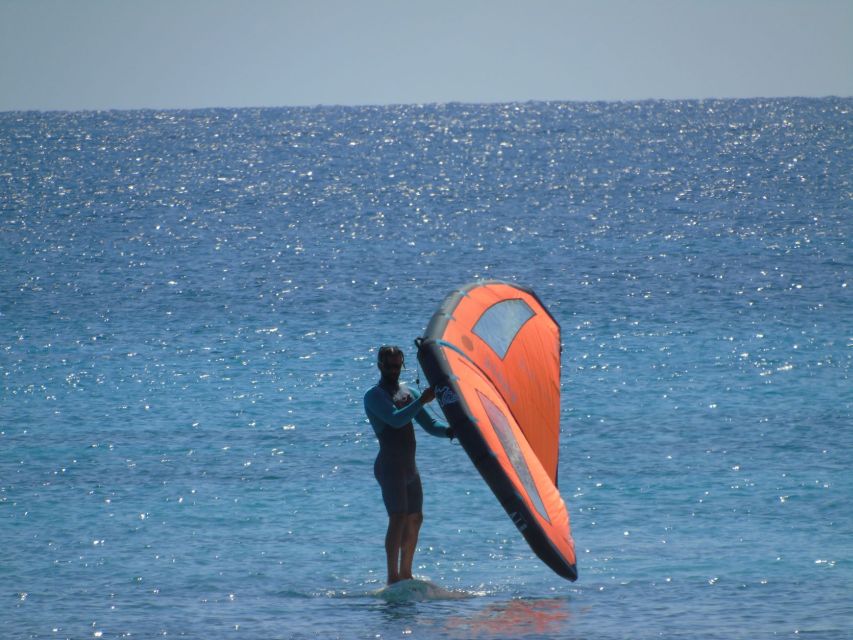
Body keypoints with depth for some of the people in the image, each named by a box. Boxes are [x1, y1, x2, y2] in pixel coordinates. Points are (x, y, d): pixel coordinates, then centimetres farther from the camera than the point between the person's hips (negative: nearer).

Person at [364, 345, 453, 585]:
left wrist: (449, 431, -7)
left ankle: (405, 573, 17)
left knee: (415, 519, 10)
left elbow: (429, 424, 13)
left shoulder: (408, 393, 17)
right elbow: (395, 419, -23)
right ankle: (392, 576, -18)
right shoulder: (374, 396, -6)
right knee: (398, 519, -16)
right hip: (390, 465, -8)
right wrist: (422, 401, -29)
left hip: (409, 466, 8)